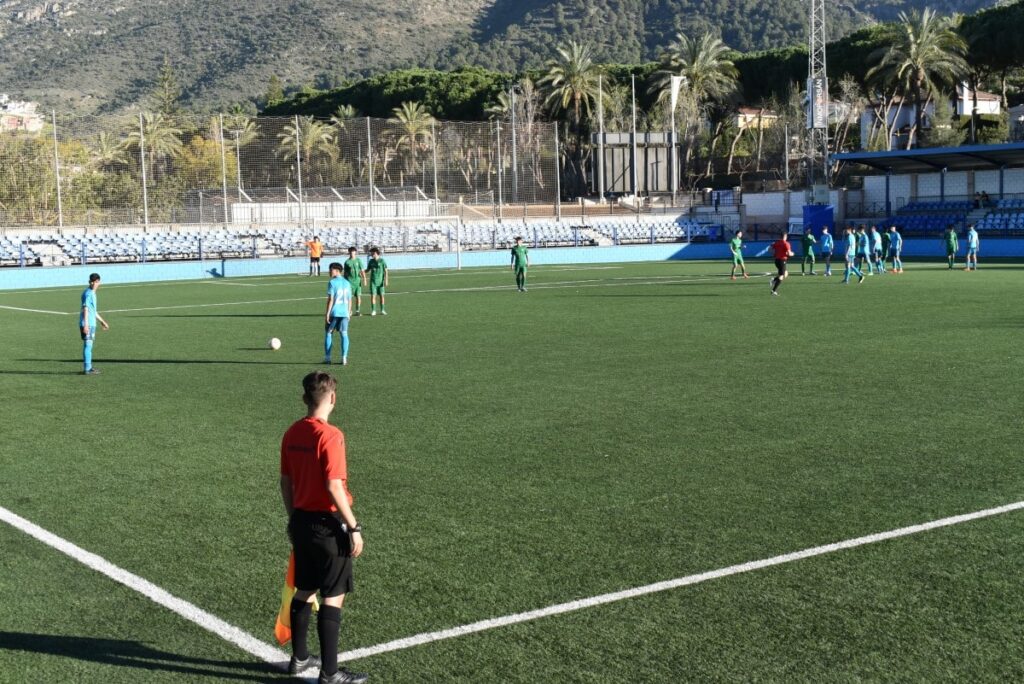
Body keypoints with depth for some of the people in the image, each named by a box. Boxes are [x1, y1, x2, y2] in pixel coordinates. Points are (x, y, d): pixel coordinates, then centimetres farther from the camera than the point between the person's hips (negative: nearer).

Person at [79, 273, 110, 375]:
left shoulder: (92, 293, 18)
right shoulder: (88, 293, -13)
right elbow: (85, 309, -21)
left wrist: (102, 321, 37)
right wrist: (86, 324, -29)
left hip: (91, 324, 10)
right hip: (87, 324, -10)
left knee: (88, 345, 15)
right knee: (88, 345, -9)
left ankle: (88, 367, 22)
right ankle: (87, 369, -9)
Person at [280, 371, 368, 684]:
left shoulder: (292, 433, 4)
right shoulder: (330, 436, -19)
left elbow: (285, 482, 11)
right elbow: (334, 487, -22)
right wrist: (354, 527, -16)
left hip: (301, 521, 8)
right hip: (328, 525, -8)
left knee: (305, 591, 19)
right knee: (333, 598, 0)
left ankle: (299, 657, 31)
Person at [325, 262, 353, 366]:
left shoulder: (332, 282, -7)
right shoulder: (347, 283, 11)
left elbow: (330, 299, -11)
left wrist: (327, 313, -10)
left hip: (334, 312, -4)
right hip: (345, 312, 4)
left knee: (328, 333, 9)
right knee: (344, 334, 3)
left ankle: (327, 357, 9)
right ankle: (344, 358, -5)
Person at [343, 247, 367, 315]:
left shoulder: (358, 260, 5)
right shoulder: (347, 261, 4)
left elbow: (362, 271, 5)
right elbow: (345, 272, 10)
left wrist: (364, 279, -5)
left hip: (357, 281, 1)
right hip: (350, 281, -1)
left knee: (358, 296, 2)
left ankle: (357, 311, 10)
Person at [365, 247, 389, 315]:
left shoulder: (382, 261, -4)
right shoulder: (371, 261, 5)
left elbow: (385, 271, -3)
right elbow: (368, 270, 14)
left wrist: (386, 281, -9)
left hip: (380, 281, -2)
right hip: (373, 281, 2)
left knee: (381, 295, 1)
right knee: (372, 295, -4)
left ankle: (382, 310, 11)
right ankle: (373, 311, 2)